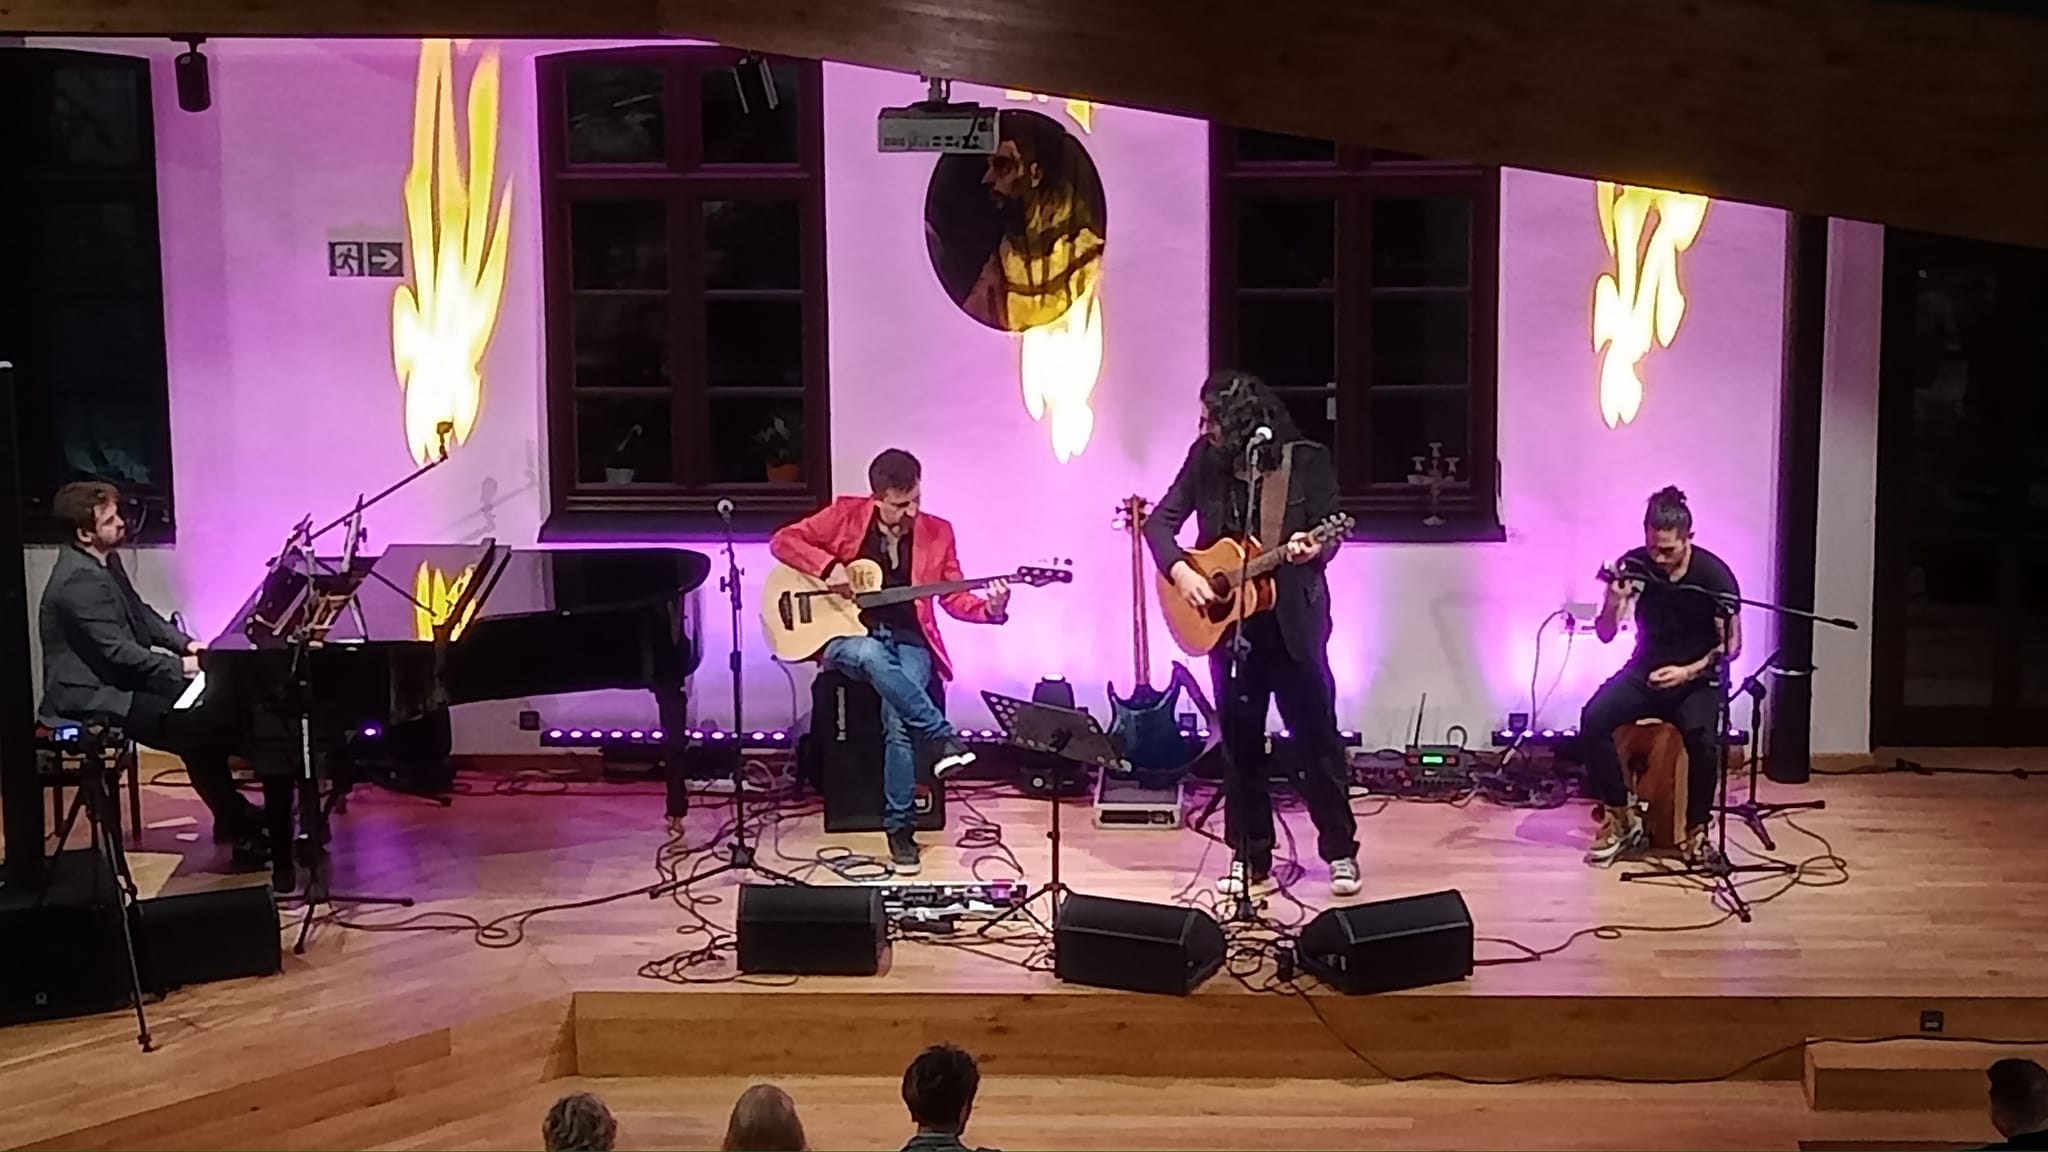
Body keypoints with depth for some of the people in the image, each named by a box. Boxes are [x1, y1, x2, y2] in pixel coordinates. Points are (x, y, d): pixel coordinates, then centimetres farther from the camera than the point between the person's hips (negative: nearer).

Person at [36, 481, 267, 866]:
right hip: (91, 696, -10)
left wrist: (185, 643, 7)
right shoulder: (79, 580, -24)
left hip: (117, 678, 11)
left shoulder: (106, 561, 8)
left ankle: (235, 816, 10)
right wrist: (180, 667, -17)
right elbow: (117, 651, -25)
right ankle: (237, 827, -4)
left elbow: (139, 614, 21)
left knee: (211, 704, 6)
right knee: (197, 726, -18)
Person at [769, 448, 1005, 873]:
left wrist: (989, 608, -15)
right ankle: (942, 738, -33)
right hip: (847, 636, -1)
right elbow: (783, 540, -1)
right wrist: (829, 567, -16)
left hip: (907, 641, 1)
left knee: (898, 719, -27)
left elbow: (953, 597, 6)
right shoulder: (846, 514, 1)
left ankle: (900, 827, -16)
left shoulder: (937, 532, 6)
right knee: (872, 655, -40)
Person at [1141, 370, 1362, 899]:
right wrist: (1179, 570, -13)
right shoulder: (1205, 459, 1)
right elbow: (1161, 520, 3)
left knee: (1317, 734, 3)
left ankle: (1341, 850, 16)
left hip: (1293, 619, -3)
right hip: (1227, 621, 3)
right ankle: (1249, 856, 20)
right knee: (1239, 741, 9)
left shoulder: (1308, 461, -8)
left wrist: (1312, 549, -28)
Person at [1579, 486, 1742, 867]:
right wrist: (1614, 604, -26)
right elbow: (1605, 635, -4)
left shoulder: (1714, 574, -14)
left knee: (1701, 738, -33)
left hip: (1698, 677, -3)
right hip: (1646, 670, 3)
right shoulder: (1633, 565, -9)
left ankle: (1697, 829, -7)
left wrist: (1688, 672, -23)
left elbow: (1732, 645, -9)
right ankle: (1622, 818, -7)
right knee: (1594, 719, -24)